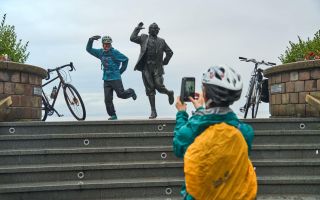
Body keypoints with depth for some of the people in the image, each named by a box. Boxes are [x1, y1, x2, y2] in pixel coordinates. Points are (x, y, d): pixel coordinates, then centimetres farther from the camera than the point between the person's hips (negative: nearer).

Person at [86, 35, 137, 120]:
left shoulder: (115, 52, -8)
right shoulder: (100, 52, 8)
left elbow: (125, 59, -3)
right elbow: (89, 49, 13)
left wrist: (121, 70, -1)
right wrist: (91, 40, -3)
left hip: (115, 78, -5)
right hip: (106, 79, 5)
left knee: (121, 94, -4)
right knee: (107, 99, 1)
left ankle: (131, 92, 28)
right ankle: (113, 115, 10)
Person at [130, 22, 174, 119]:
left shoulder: (161, 41, 13)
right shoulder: (144, 38, 11)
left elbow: (170, 52, 19)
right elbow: (132, 38, -1)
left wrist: (165, 62, 12)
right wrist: (137, 28, 3)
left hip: (157, 68, 0)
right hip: (146, 68, 0)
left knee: (159, 87, -10)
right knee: (150, 89, 0)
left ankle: (169, 93, 25)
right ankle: (153, 112, 6)